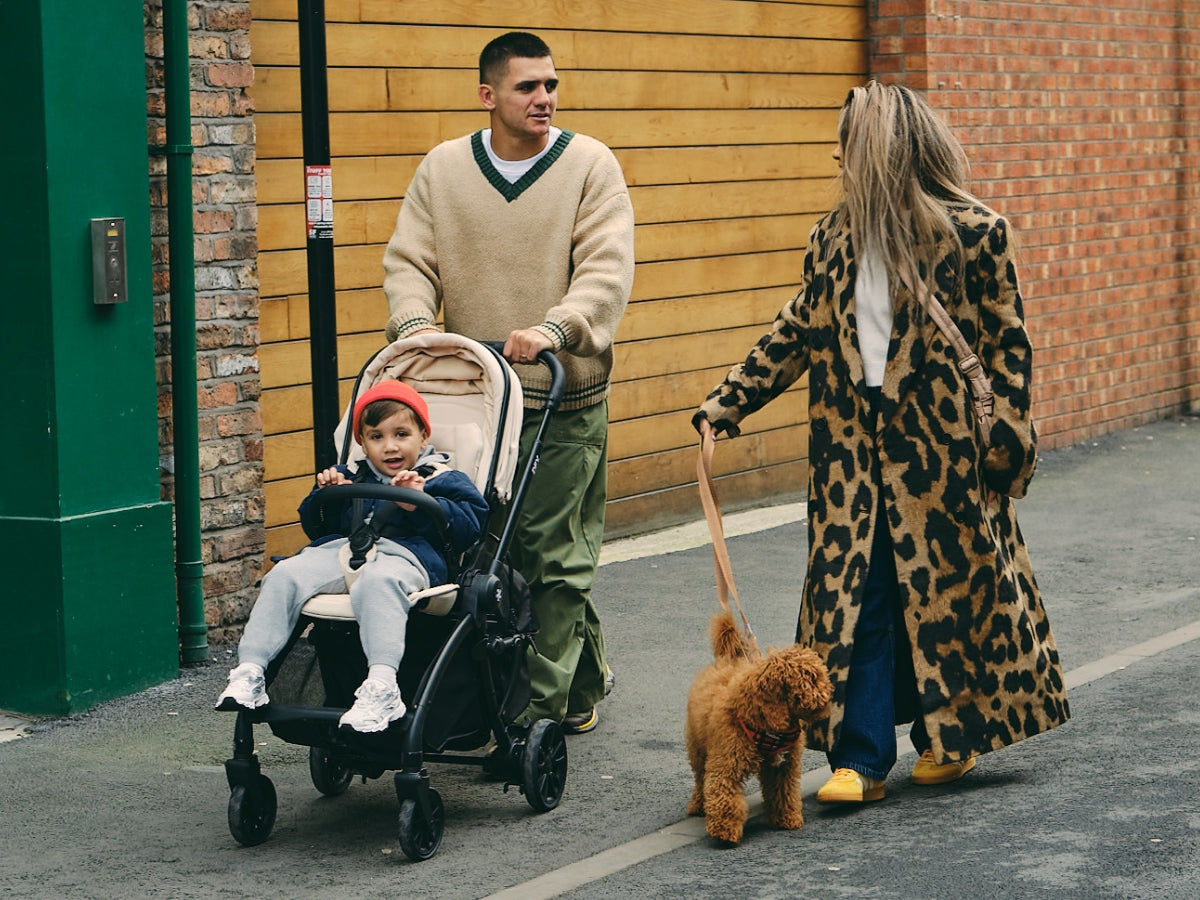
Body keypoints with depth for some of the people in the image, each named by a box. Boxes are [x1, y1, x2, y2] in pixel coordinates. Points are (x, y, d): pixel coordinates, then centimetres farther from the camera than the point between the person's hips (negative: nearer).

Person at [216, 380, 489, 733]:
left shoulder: (439, 479, 15)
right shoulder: (352, 478, 29)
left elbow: (470, 524, -1)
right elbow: (315, 527, 31)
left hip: (402, 554, -6)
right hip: (341, 550, 6)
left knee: (377, 582, -41)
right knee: (283, 576, -19)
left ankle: (381, 688, -54)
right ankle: (250, 671, -22)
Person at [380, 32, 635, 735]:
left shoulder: (589, 164, -2)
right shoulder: (443, 169, 8)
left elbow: (608, 268, -11)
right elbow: (410, 260, 6)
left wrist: (554, 328, -27)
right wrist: (415, 321, -15)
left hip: (565, 399, -3)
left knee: (557, 556, -4)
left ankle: (547, 704, 2)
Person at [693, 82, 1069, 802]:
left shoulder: (973, 232, -7)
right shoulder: (835, 237, 9)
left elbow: (1006, 341, -4)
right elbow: (796, 334, 15)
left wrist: (1007, 436, -10)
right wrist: (724, 406, 10)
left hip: (941, 445, -4)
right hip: (854, 446, 5)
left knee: (949, 584, 5)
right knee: (858, 594, 0)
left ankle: (956, 735, 24)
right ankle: (861, 758, 1)